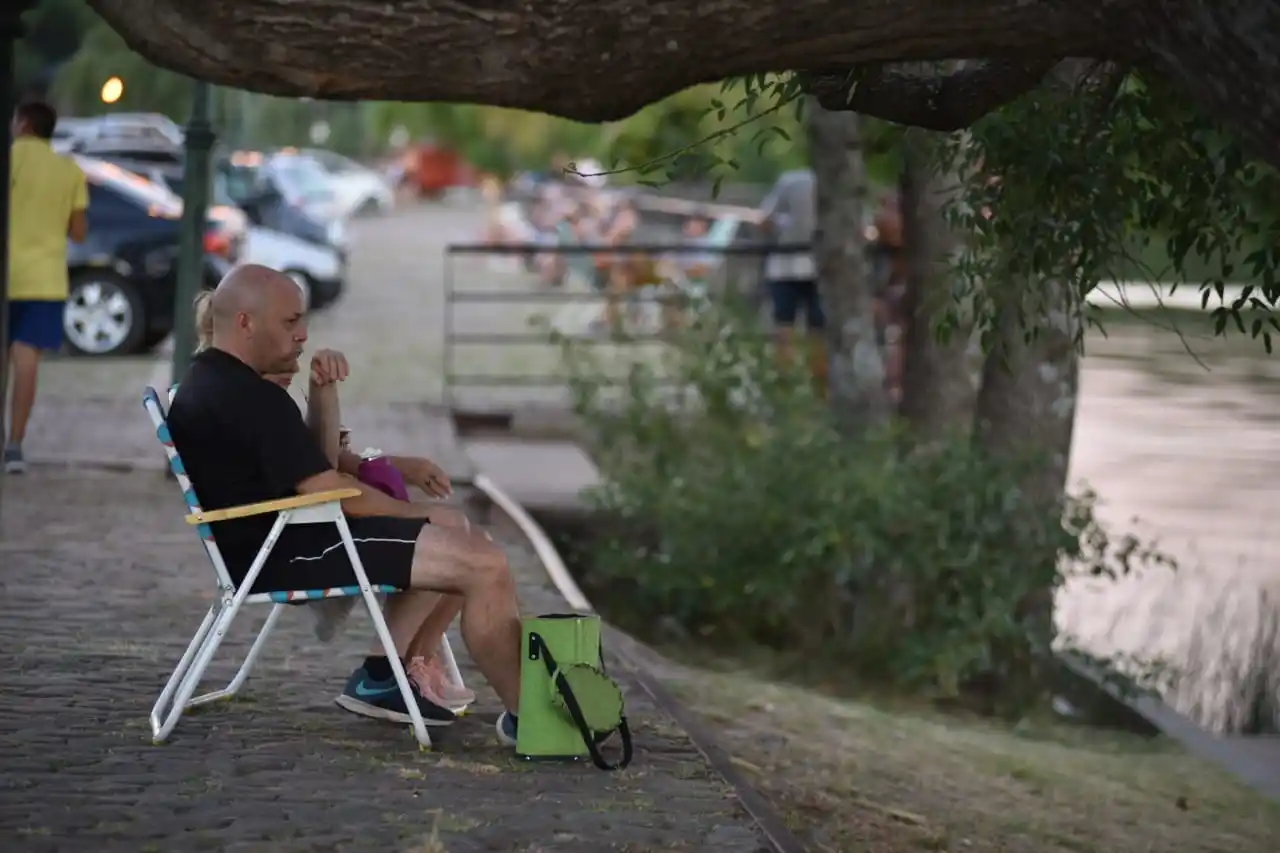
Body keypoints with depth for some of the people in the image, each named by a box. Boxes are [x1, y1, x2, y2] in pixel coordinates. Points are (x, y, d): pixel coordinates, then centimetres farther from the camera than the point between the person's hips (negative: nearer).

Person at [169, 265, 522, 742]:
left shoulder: (212, 382, 15)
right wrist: (419, 515, -5)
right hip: (287, 554, -12)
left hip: (267, 544, 12)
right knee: (485, 565, -19)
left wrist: (323, 393, 5)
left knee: (451, 537, 24)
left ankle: (380, 679, 17)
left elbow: (318, 466, 22)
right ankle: (522, 715, -7)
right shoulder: (250, 399, -19)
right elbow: (332, 492, -19)